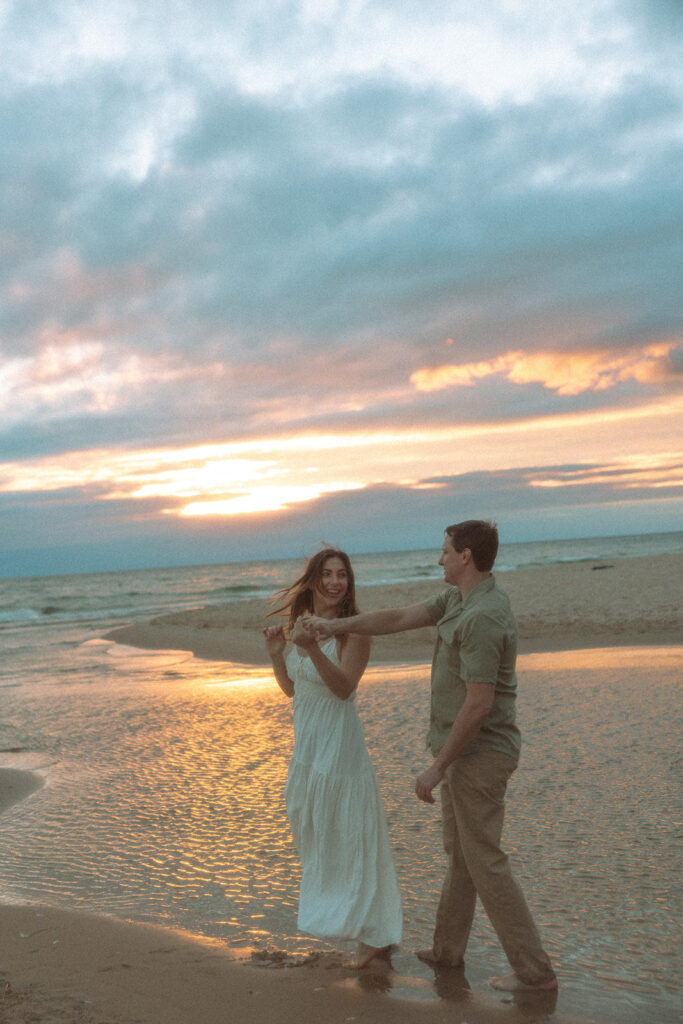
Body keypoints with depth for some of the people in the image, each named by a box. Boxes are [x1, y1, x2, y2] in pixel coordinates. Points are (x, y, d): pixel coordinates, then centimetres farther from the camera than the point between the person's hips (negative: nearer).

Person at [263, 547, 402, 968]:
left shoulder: (354, 629, -14)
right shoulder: (299, 624, 6)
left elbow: (344, 686, -22)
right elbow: (291, 689, 11)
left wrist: (313, 648, -33)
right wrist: (276, 652, -5)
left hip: (339, 740, -8)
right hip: (306, 740, 8)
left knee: (349, 832, -1)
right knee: (311, 829, 18)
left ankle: (375, 933, 11)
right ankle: (333, 912, 37)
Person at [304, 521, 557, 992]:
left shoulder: (483, 618, -26)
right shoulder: (459, 598, 6)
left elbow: (478, 705, -27)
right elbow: (400, 618, 13)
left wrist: (437, 768, -20)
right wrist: (338, 625, 13)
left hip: (477, 754, -10)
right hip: (468, 750, 10)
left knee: (484, 861, 0)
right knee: (460, 853, 20)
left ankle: (534, 970, 10)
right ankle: (447, 949, 36)